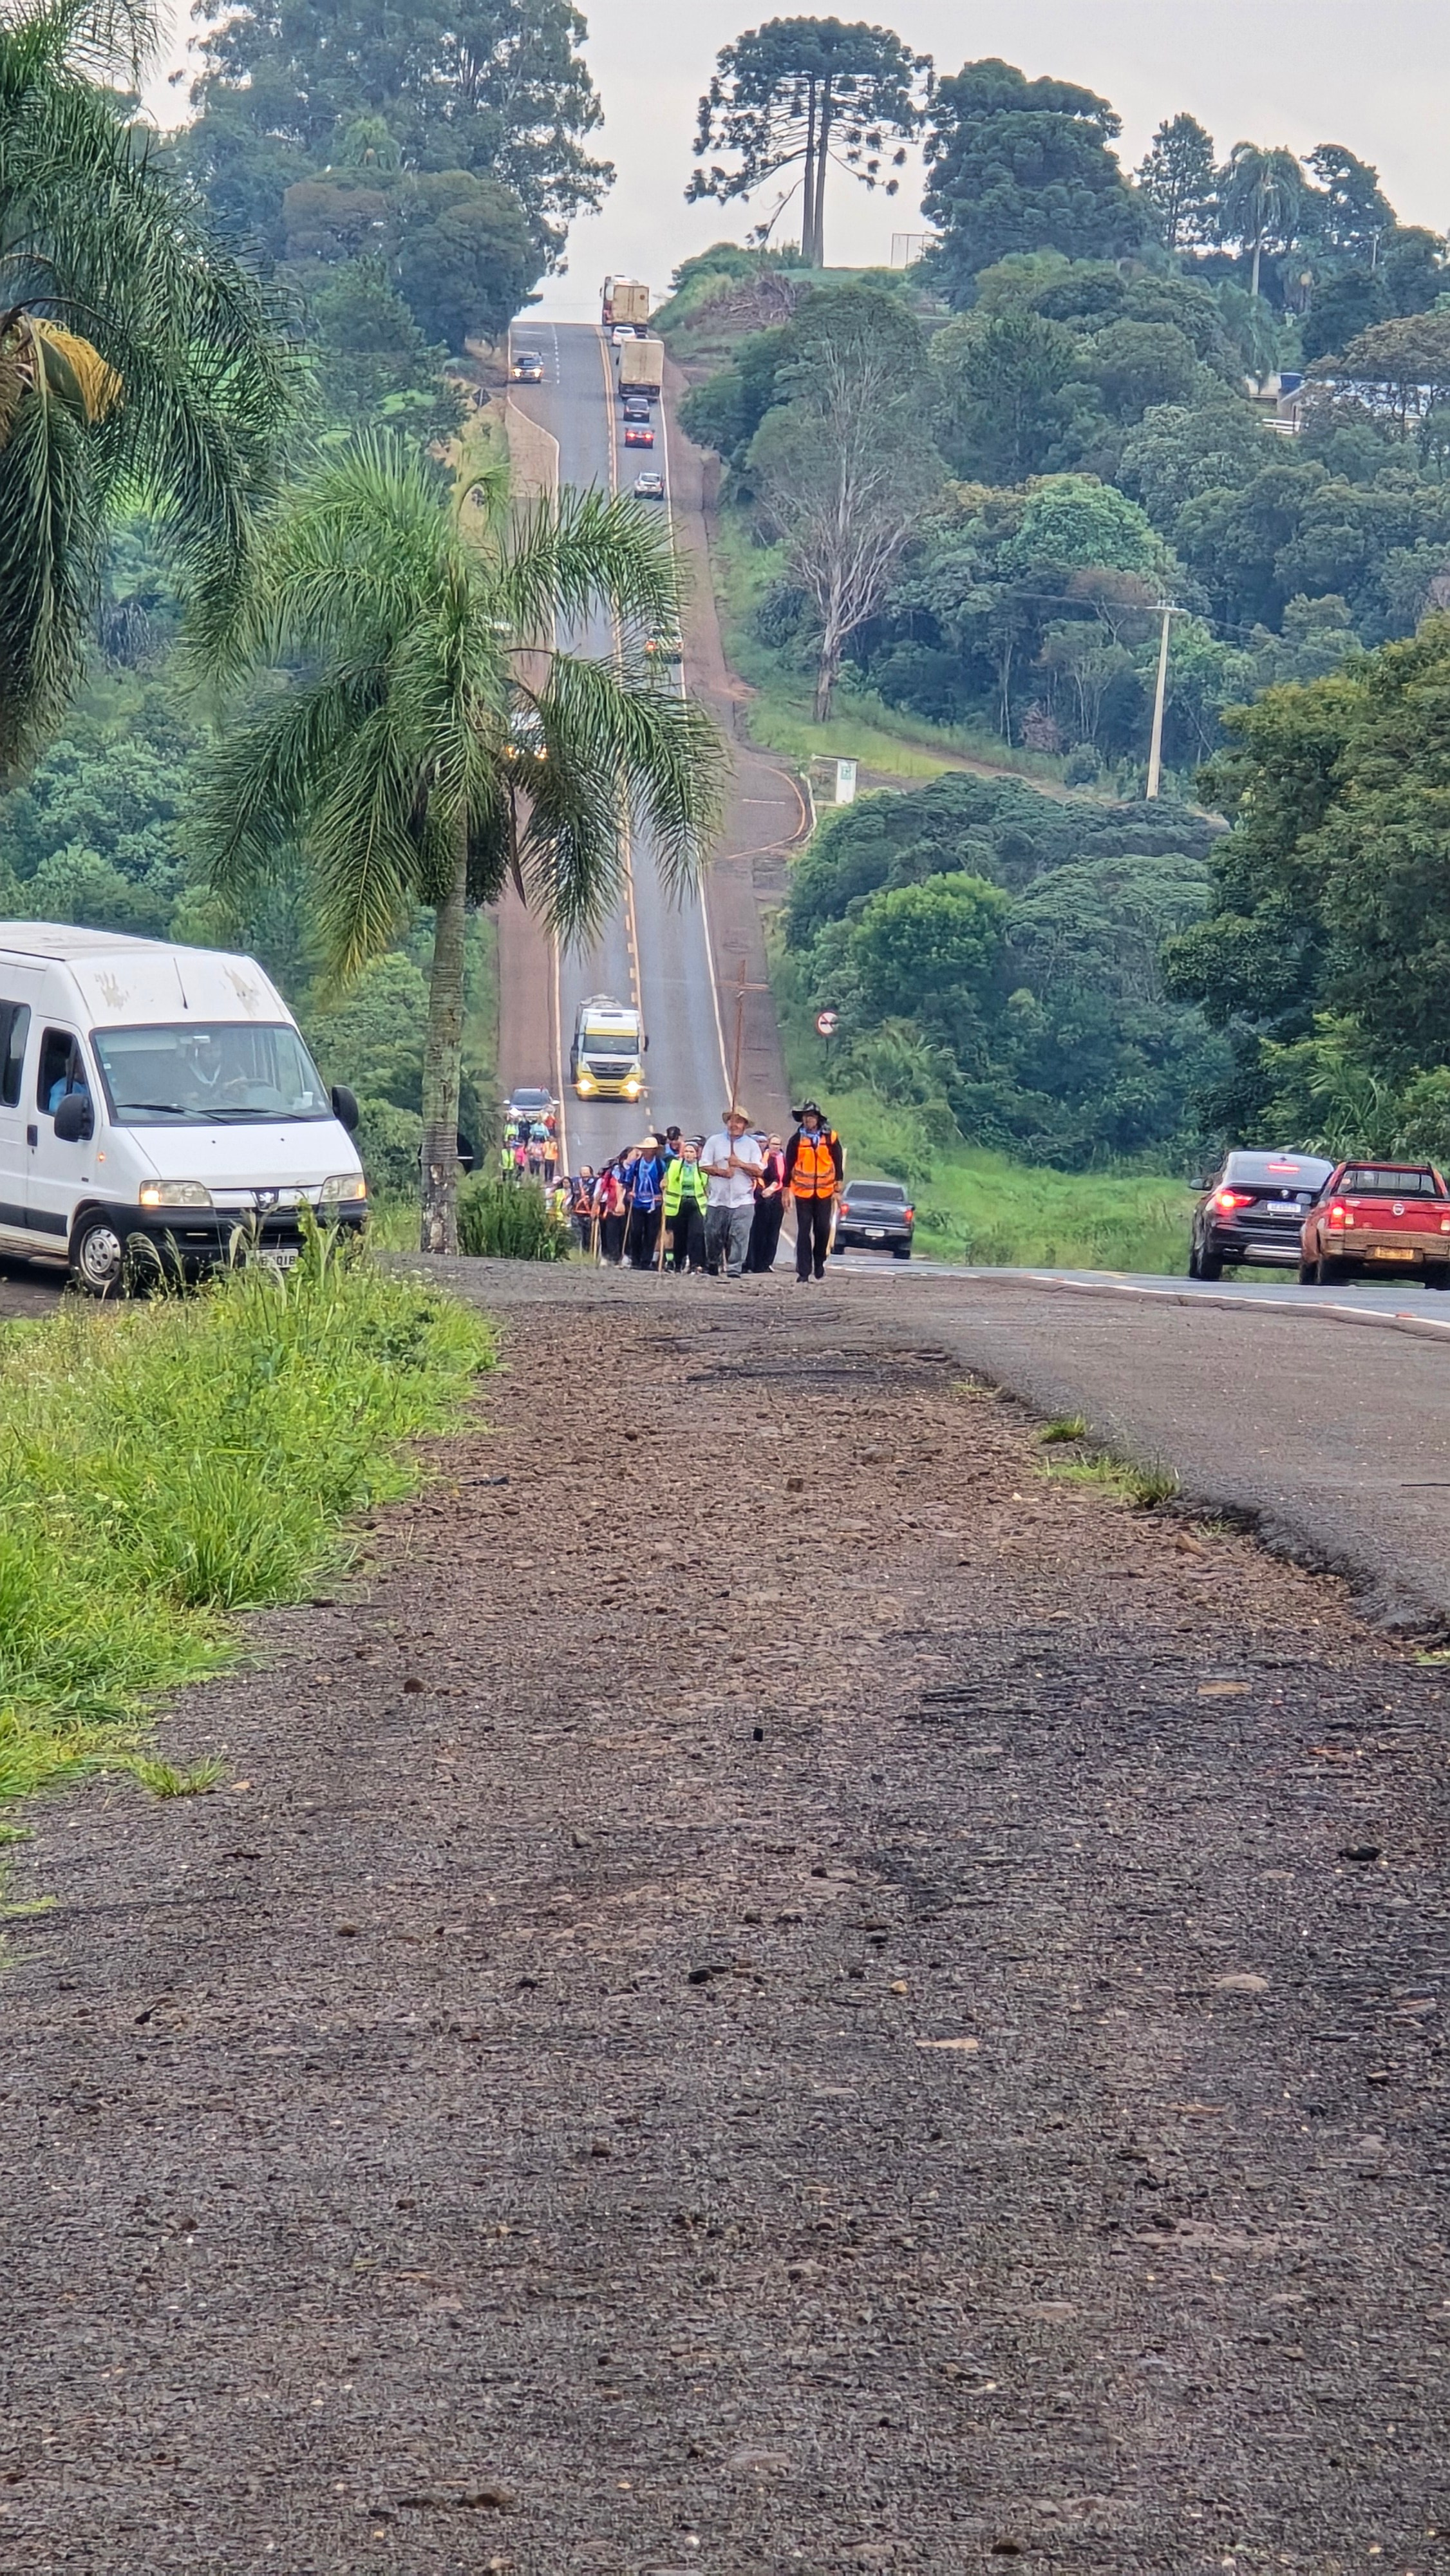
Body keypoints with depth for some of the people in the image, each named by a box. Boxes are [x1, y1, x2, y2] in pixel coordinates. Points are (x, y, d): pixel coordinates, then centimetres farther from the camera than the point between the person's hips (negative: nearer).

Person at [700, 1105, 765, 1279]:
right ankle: (712, 1265, 26)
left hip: (743, 1201, -1)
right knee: (713, 1236, 6)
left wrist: (740, 1164, -15)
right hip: (718, 1199, 1)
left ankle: (734, 1270, -8)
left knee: (739, 1236, -10)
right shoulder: (714, 1141, 9)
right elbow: (704, 1165, 4)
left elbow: (759, 1170, -2)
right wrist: (720, 1172, -11)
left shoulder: (752, 1145, 7)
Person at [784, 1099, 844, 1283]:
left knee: (823, 1229, 3)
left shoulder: (830, 1137, 0)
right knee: (804, 1231, -1)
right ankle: (803, 1272, -1)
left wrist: (838, 1187, 6)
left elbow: (838, 1162, 7)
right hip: (803, 1192, 0)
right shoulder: (797, 1140, -1)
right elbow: (789, 1166, 5)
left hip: (824, 1192, 0)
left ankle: (819, 1264, 25)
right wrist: (786, 1190, 4)